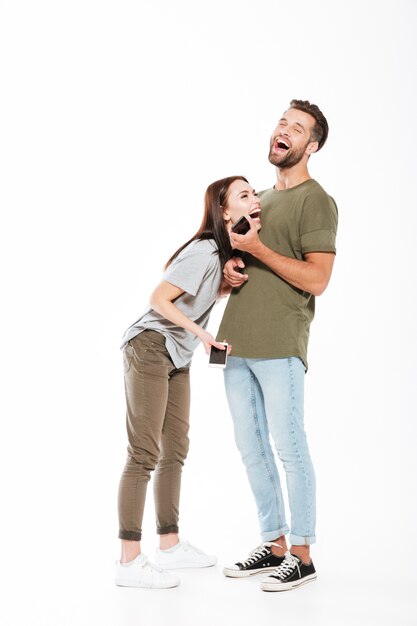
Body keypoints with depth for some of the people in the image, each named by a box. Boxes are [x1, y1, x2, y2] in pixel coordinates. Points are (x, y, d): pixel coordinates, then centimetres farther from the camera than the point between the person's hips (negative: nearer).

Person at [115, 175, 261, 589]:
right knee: (144, 455, -11)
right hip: (149, 349, -10)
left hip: (177, 357, 10)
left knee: (175, 450, 12)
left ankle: (170, 545, 22)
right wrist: (200, 333, -18)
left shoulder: (227, 252, 8)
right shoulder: (203, 251, -19)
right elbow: (159, 299, -19)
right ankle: (129, 562, -8)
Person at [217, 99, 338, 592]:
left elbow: (317, 279, -13)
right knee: (251, 446, 11)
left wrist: (256, 249, -15)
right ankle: (274, 545, 23)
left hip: (278, 346, -8)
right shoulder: (259, 199, 21)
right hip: (238, 343, 8)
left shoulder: (316, 201, -4)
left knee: (288, 447, -3)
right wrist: (231, 270, 5)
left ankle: (302, 555, 8)